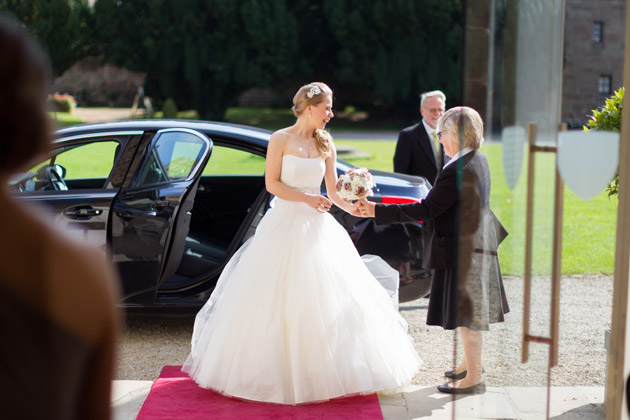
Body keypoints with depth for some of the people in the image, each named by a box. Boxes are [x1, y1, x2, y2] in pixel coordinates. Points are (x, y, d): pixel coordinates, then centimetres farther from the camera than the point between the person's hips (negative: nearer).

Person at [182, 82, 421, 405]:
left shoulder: (325, 145, 7)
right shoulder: (280, 140, -4)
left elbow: (333, 192, 6)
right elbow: (272, 184, -8)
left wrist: (355, 208, -11)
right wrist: (306, 198, -18)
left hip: (317, 228, 4)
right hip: (284, 224, -4)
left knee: (327, 299, 3)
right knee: (274, 302, 0)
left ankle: (321, 372, 14)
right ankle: (273, 369, 13)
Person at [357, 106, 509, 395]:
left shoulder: (457, 170, -24)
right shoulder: (478, 160, 6)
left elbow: (426, 209, -24)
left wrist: (378, 211, -23)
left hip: (463, 250, -10)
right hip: (478, 244, 10)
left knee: (465, 314, -1)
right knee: (471, 310, 22)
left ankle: (473, 377, 7)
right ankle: (471, 363, 36)